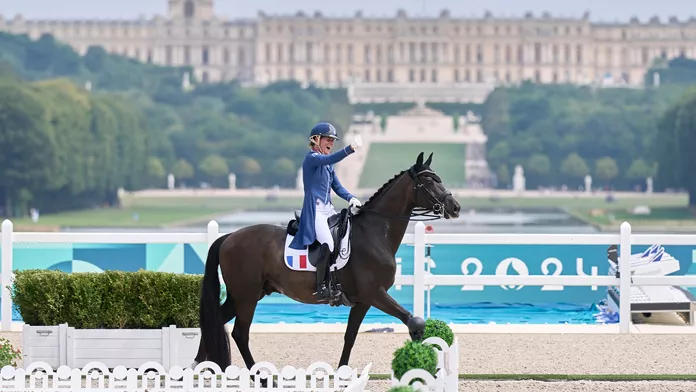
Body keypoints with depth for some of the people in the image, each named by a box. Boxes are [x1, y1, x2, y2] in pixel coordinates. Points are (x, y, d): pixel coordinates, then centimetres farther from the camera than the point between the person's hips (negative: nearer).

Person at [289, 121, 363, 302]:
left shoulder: (328, 164, 20)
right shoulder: (312, 157, -6)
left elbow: (337, 186, 20)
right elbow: (328, 159, -28)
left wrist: (350, 198, 0)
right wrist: (350, 149, -40)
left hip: (328, 209, 9)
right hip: (314, 210, -9)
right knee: (327, 244, -26)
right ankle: (321, 288, -24)